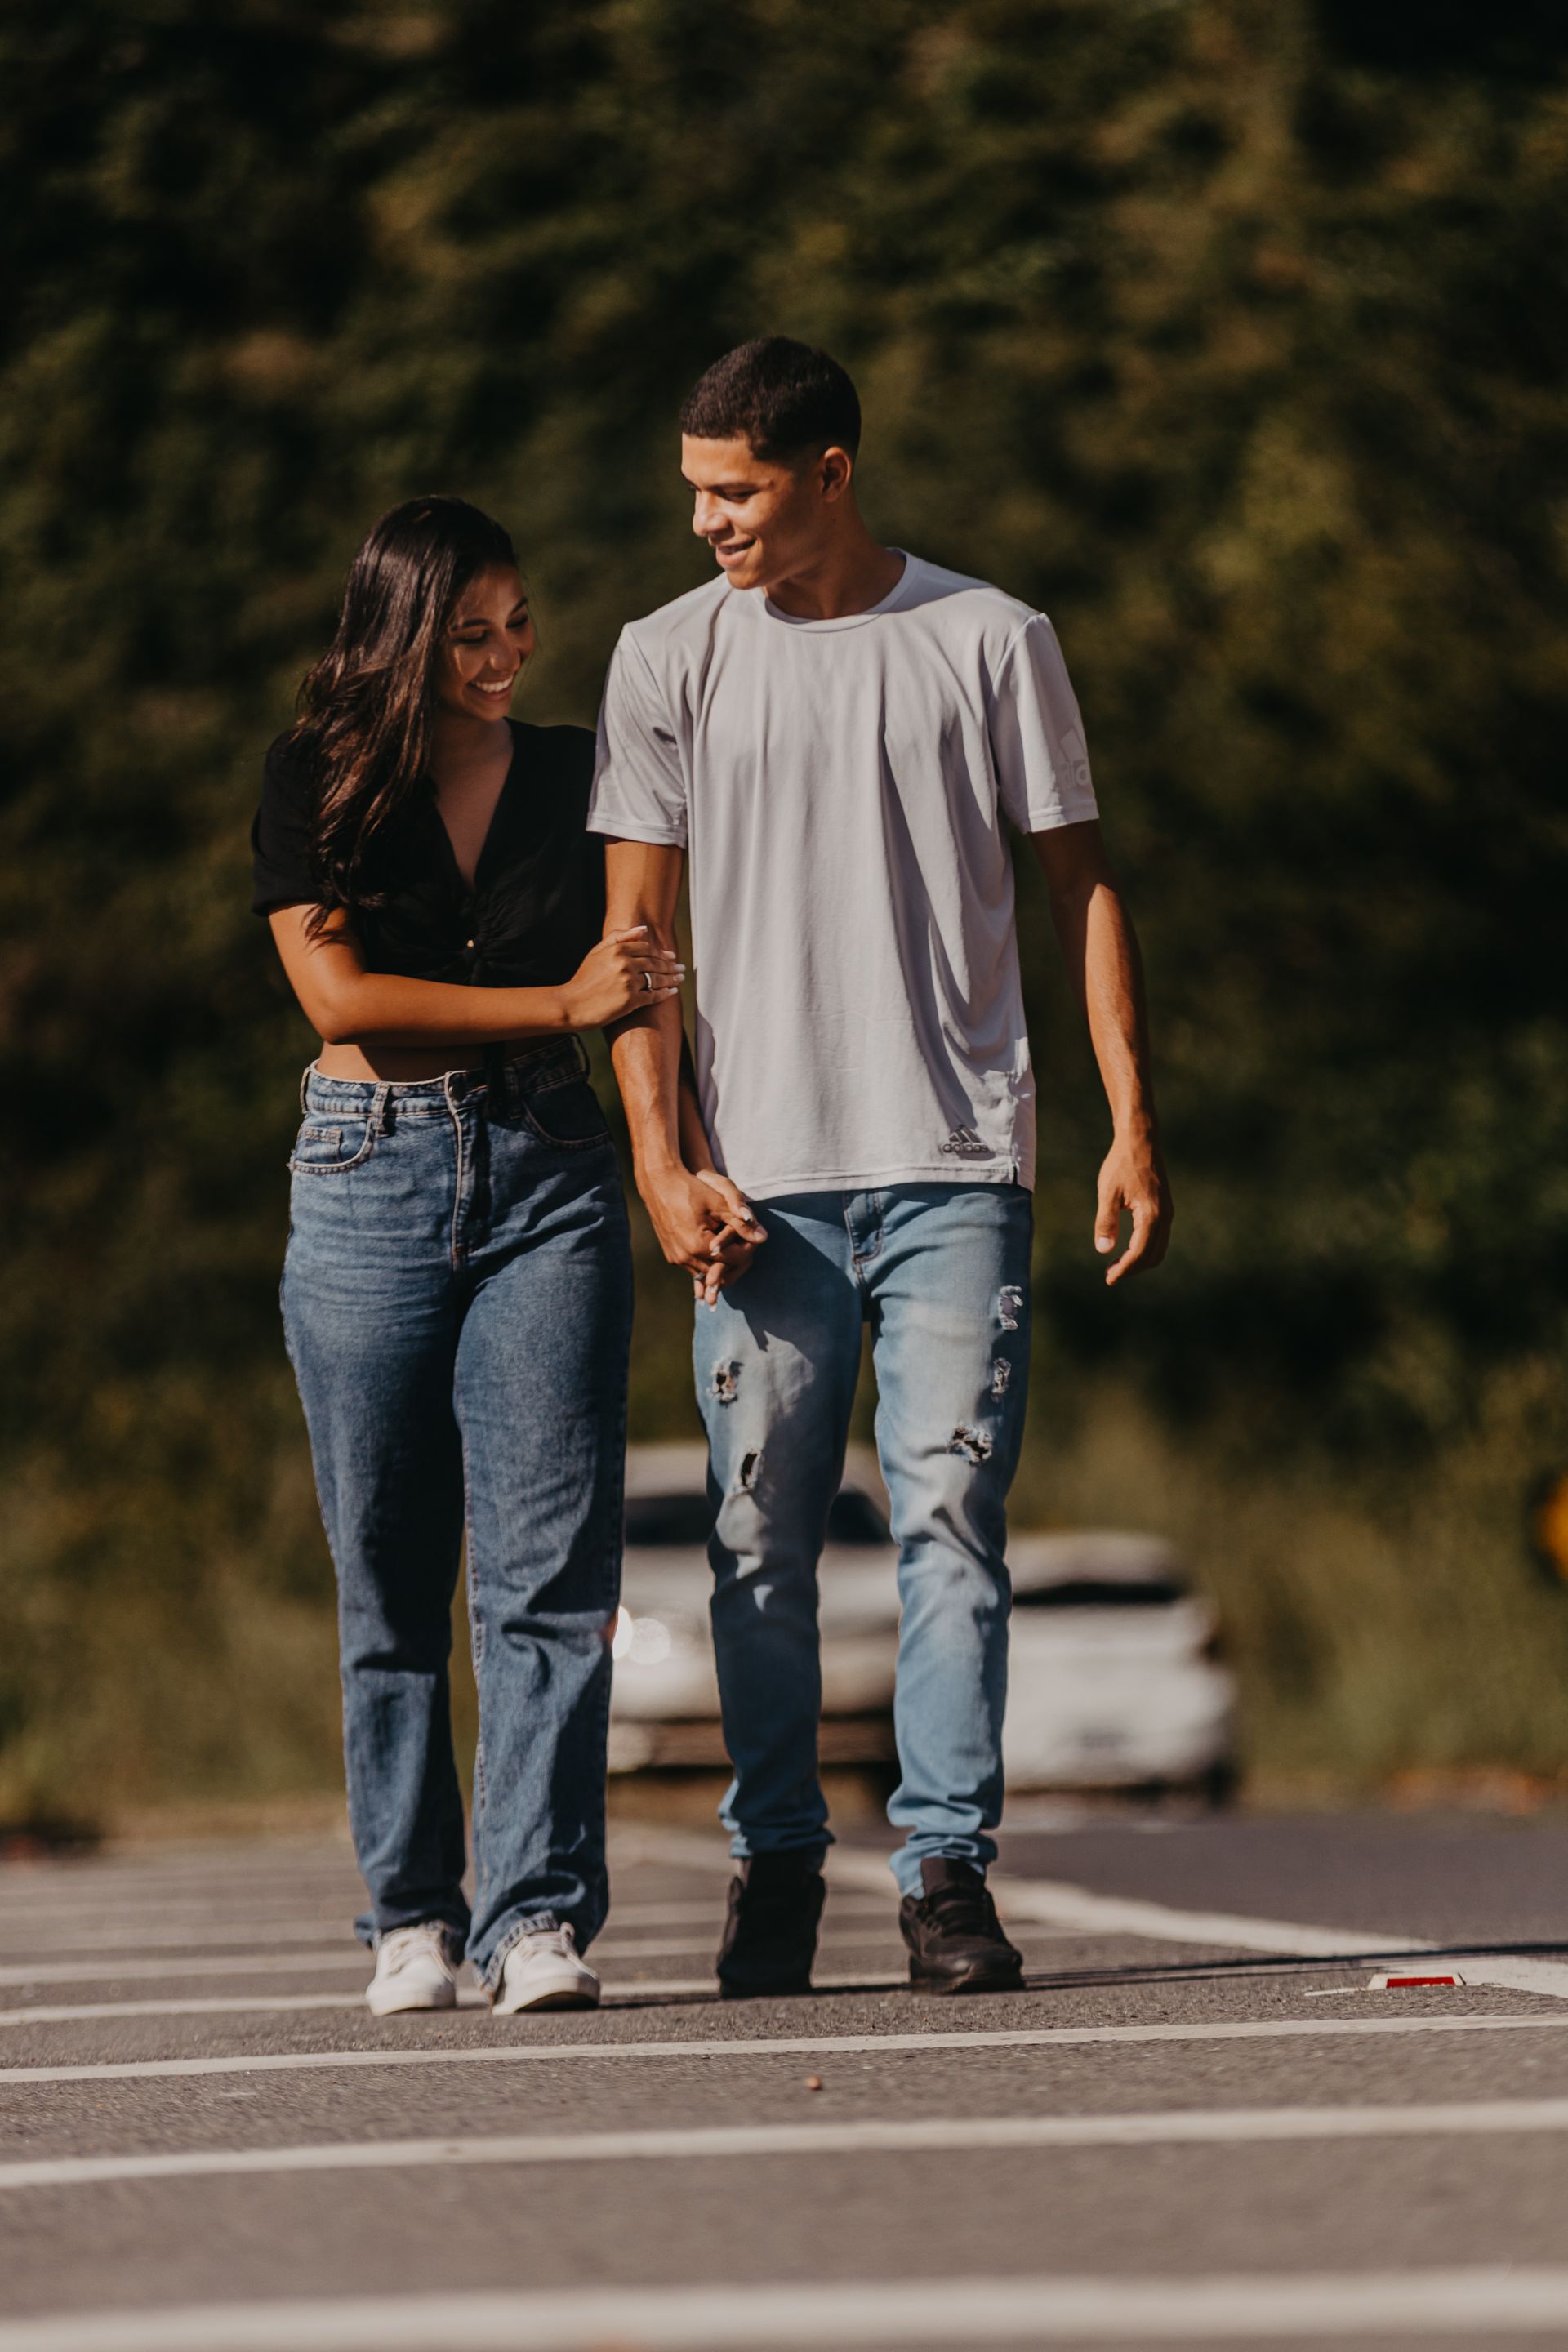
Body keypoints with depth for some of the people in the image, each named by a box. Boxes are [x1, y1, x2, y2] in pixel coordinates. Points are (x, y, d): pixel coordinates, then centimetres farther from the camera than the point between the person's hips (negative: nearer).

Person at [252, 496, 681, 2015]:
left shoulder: (578, 775, 10)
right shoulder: (315, 782, 3)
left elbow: (649, 967, 16)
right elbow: (341, 997, -6)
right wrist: (560, 1002, -7)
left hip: (547, 1168, 1)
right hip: (367, 1181, -1)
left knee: (547, 1567, -10)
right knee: (389, 1579, 2)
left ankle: (539, 1917, -10)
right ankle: (412, 1915, 12)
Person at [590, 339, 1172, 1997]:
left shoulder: (990, 643, 5)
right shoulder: (669, 661, 8)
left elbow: (1082, 892, 9)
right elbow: (636, 931, 8)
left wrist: (1133, 1131, 1)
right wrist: (662, 1162, -3)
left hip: (955, 1168, -1)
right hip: (757, 1175, 1)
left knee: (950, 1513, -7)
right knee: (761, 1534, 1)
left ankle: (946, 1872, -5)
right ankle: (775, 1862, 13)